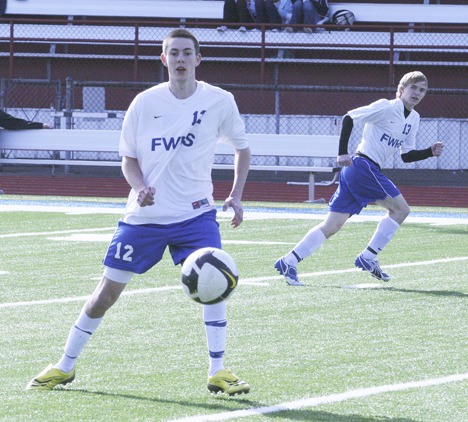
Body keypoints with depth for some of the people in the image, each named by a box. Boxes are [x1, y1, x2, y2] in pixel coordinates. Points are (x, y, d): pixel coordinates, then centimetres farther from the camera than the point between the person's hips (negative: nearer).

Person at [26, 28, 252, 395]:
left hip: (195, 213, 0)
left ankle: (218, 372, -11)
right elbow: (128, 158, 5)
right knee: (107, 293, 4)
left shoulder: (219, 101, -5)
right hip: (144, 215, 1)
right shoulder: (145, 103, -4)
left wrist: (236, 196, -1)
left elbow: (242, 148, 10)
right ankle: (64, 367, 19)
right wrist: (139, 187, -16)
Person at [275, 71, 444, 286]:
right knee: (400, 209, -4)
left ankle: (288, 262, -3)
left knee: (332, 226, 2)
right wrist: (343, 153, -17)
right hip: (364, 166, -9)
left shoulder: (413, 119, 17)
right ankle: (368, 257, 0)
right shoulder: (386, 108, -9)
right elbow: (349, 118, -12)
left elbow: (407, 155, 21)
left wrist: (430, 152, 5)